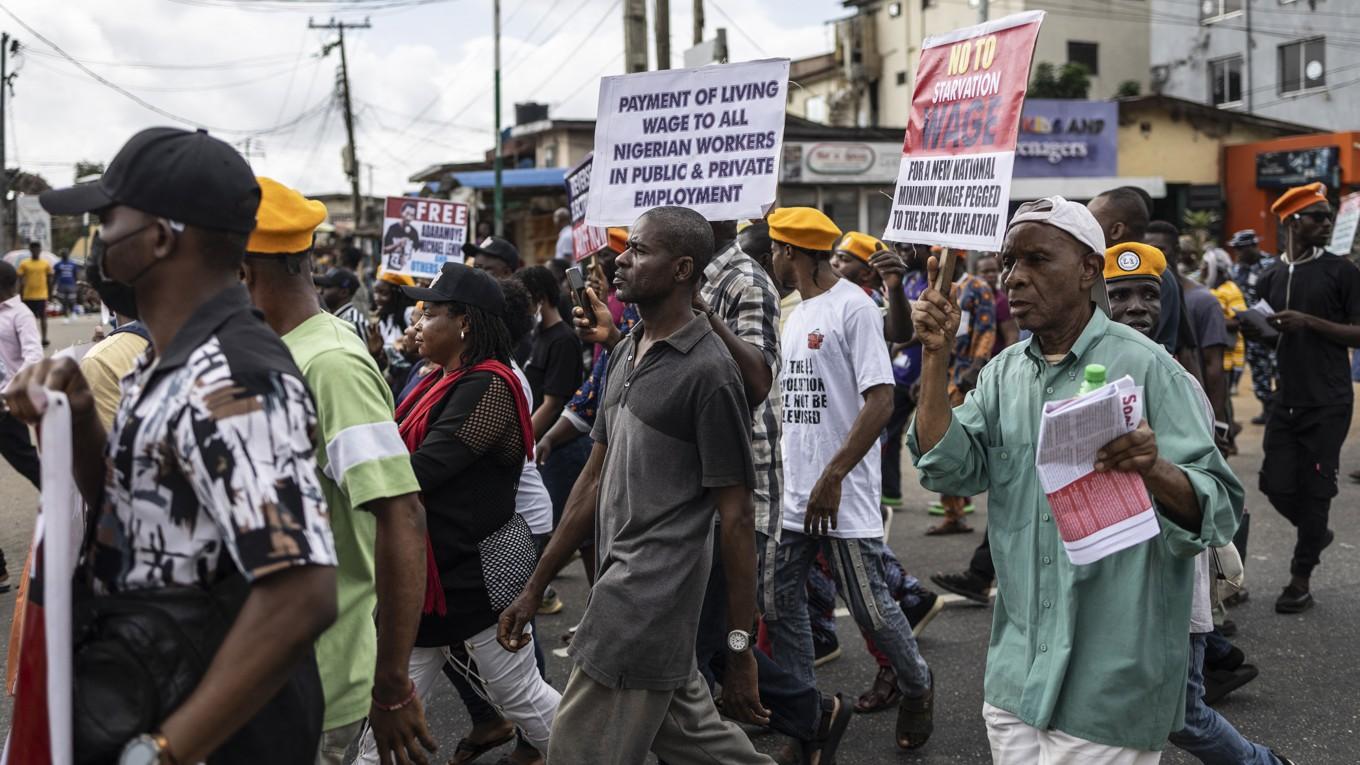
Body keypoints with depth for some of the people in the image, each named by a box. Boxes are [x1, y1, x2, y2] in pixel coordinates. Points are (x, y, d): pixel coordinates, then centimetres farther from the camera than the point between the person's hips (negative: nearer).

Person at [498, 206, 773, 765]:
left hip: (650, 602, -8)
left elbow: (735, 517, -13)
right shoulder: (625, 353, 11)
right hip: (619, 583, 8)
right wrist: (535, 587, 14)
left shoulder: (708, 372, -14)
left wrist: (740, 648, -13)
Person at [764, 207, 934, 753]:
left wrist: (832, 476, -20)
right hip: (793, 493, 8)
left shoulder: (853, 306, -11)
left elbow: (881, 401, -18)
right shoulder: (796, 314, 14)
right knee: (782, 602, 7)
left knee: (868, 606, 1)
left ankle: (917, 688, 27)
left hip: (843, 495, -8)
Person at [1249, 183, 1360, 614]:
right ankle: (1316, 533, 35)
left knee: (1314, 489, -1)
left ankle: (1300, 582, 10)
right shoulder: (1270, 280, 10)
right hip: (1286, 400, 4)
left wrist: (1310, 322, -18)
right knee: (1276, 485, 4)